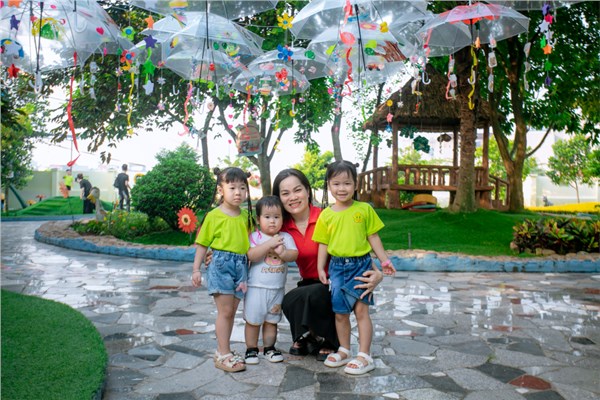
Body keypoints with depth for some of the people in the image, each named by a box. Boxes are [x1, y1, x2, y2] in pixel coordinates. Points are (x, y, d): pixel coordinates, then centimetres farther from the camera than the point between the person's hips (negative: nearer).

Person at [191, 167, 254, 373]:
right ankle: (224, 355, 6)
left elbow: (250, 242, 13)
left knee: (230, 312, 12)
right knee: (225, 311, -3)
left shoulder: (246, 215, 9)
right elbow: (202, 244, 1)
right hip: (221, 263, -4)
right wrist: (196, 269, -3)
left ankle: (222, 350, 25)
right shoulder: (214, 216, -3)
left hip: (241, 265, 5)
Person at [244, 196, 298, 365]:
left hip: (277, 288, 3)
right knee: (253, 320, 6)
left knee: (272, 320, 16)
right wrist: (269, 244, -25)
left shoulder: (286, 237, 4)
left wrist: (283, 253, -25)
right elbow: (251, 255, -21)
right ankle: (251, 349, 21)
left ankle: (269, 347, 30)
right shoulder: (255, 236, -7)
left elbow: (294, 255, -6)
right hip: (256, 287, -3)